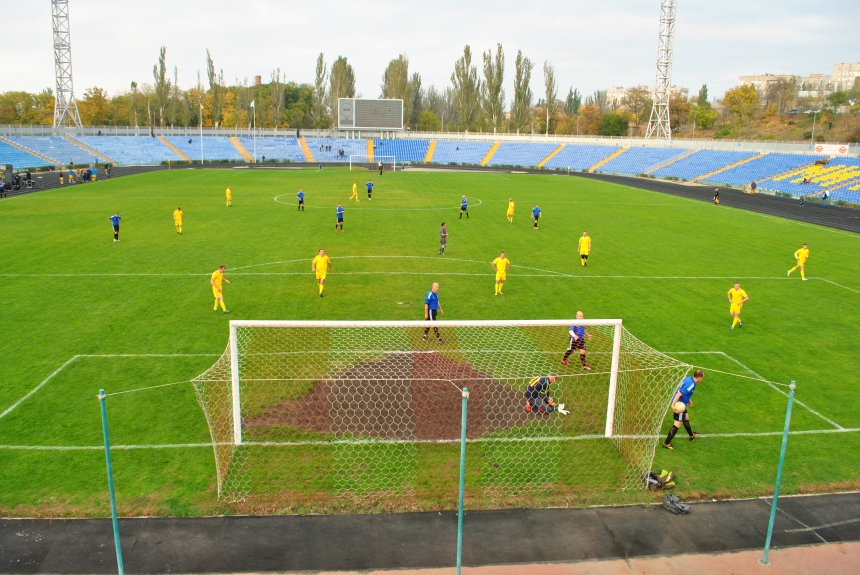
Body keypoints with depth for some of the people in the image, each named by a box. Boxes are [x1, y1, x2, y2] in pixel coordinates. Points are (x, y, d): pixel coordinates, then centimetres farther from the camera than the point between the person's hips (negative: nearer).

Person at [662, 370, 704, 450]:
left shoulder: (688, 378, 2)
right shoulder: (691, 385, -26)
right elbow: (679, 394, -30)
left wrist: (689, 400, 27)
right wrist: (673, 405, -32)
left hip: (681, 403, 10)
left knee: (686, 418, 30)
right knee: (677, 424, -3)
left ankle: (691, 435, 54)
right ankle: (666, 444, 2)